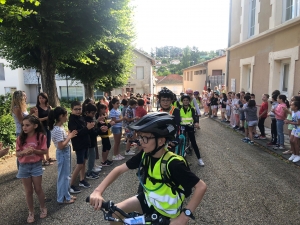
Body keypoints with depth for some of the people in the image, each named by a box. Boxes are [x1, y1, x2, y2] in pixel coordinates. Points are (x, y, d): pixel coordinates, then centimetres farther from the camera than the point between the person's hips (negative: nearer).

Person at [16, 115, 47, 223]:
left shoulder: (41, 136, -12)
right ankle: (31, 212, 29)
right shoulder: (20, 138, -6)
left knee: (38, 189, 9)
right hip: (24, 166, 2)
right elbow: (17, 153, -3)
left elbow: (44, 151, -9)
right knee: (28, 191, 12)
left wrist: (34, 151, -26)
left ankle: (43, 208, 33)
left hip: (36, 166, -2)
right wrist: (23, 152, -24)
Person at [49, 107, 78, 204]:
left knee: (65, 174, 20)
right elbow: (61, 146, -26)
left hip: (66, 152, 10)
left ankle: (66, 195, 34)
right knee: (63, 176, 4)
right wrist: (69, 137, -19)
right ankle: (62, 198, 20)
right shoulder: (58, 130, -24)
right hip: (63, 154, -10)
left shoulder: (59, 127, 5)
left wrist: (69, 135, 2)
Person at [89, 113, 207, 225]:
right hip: (147, 199, 5)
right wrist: (98, 191, -22)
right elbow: (119, 169, -10)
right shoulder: (145, 155, -14)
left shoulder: (174, 164, -31)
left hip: (164, 212, -5)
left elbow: (201, 186, -29)